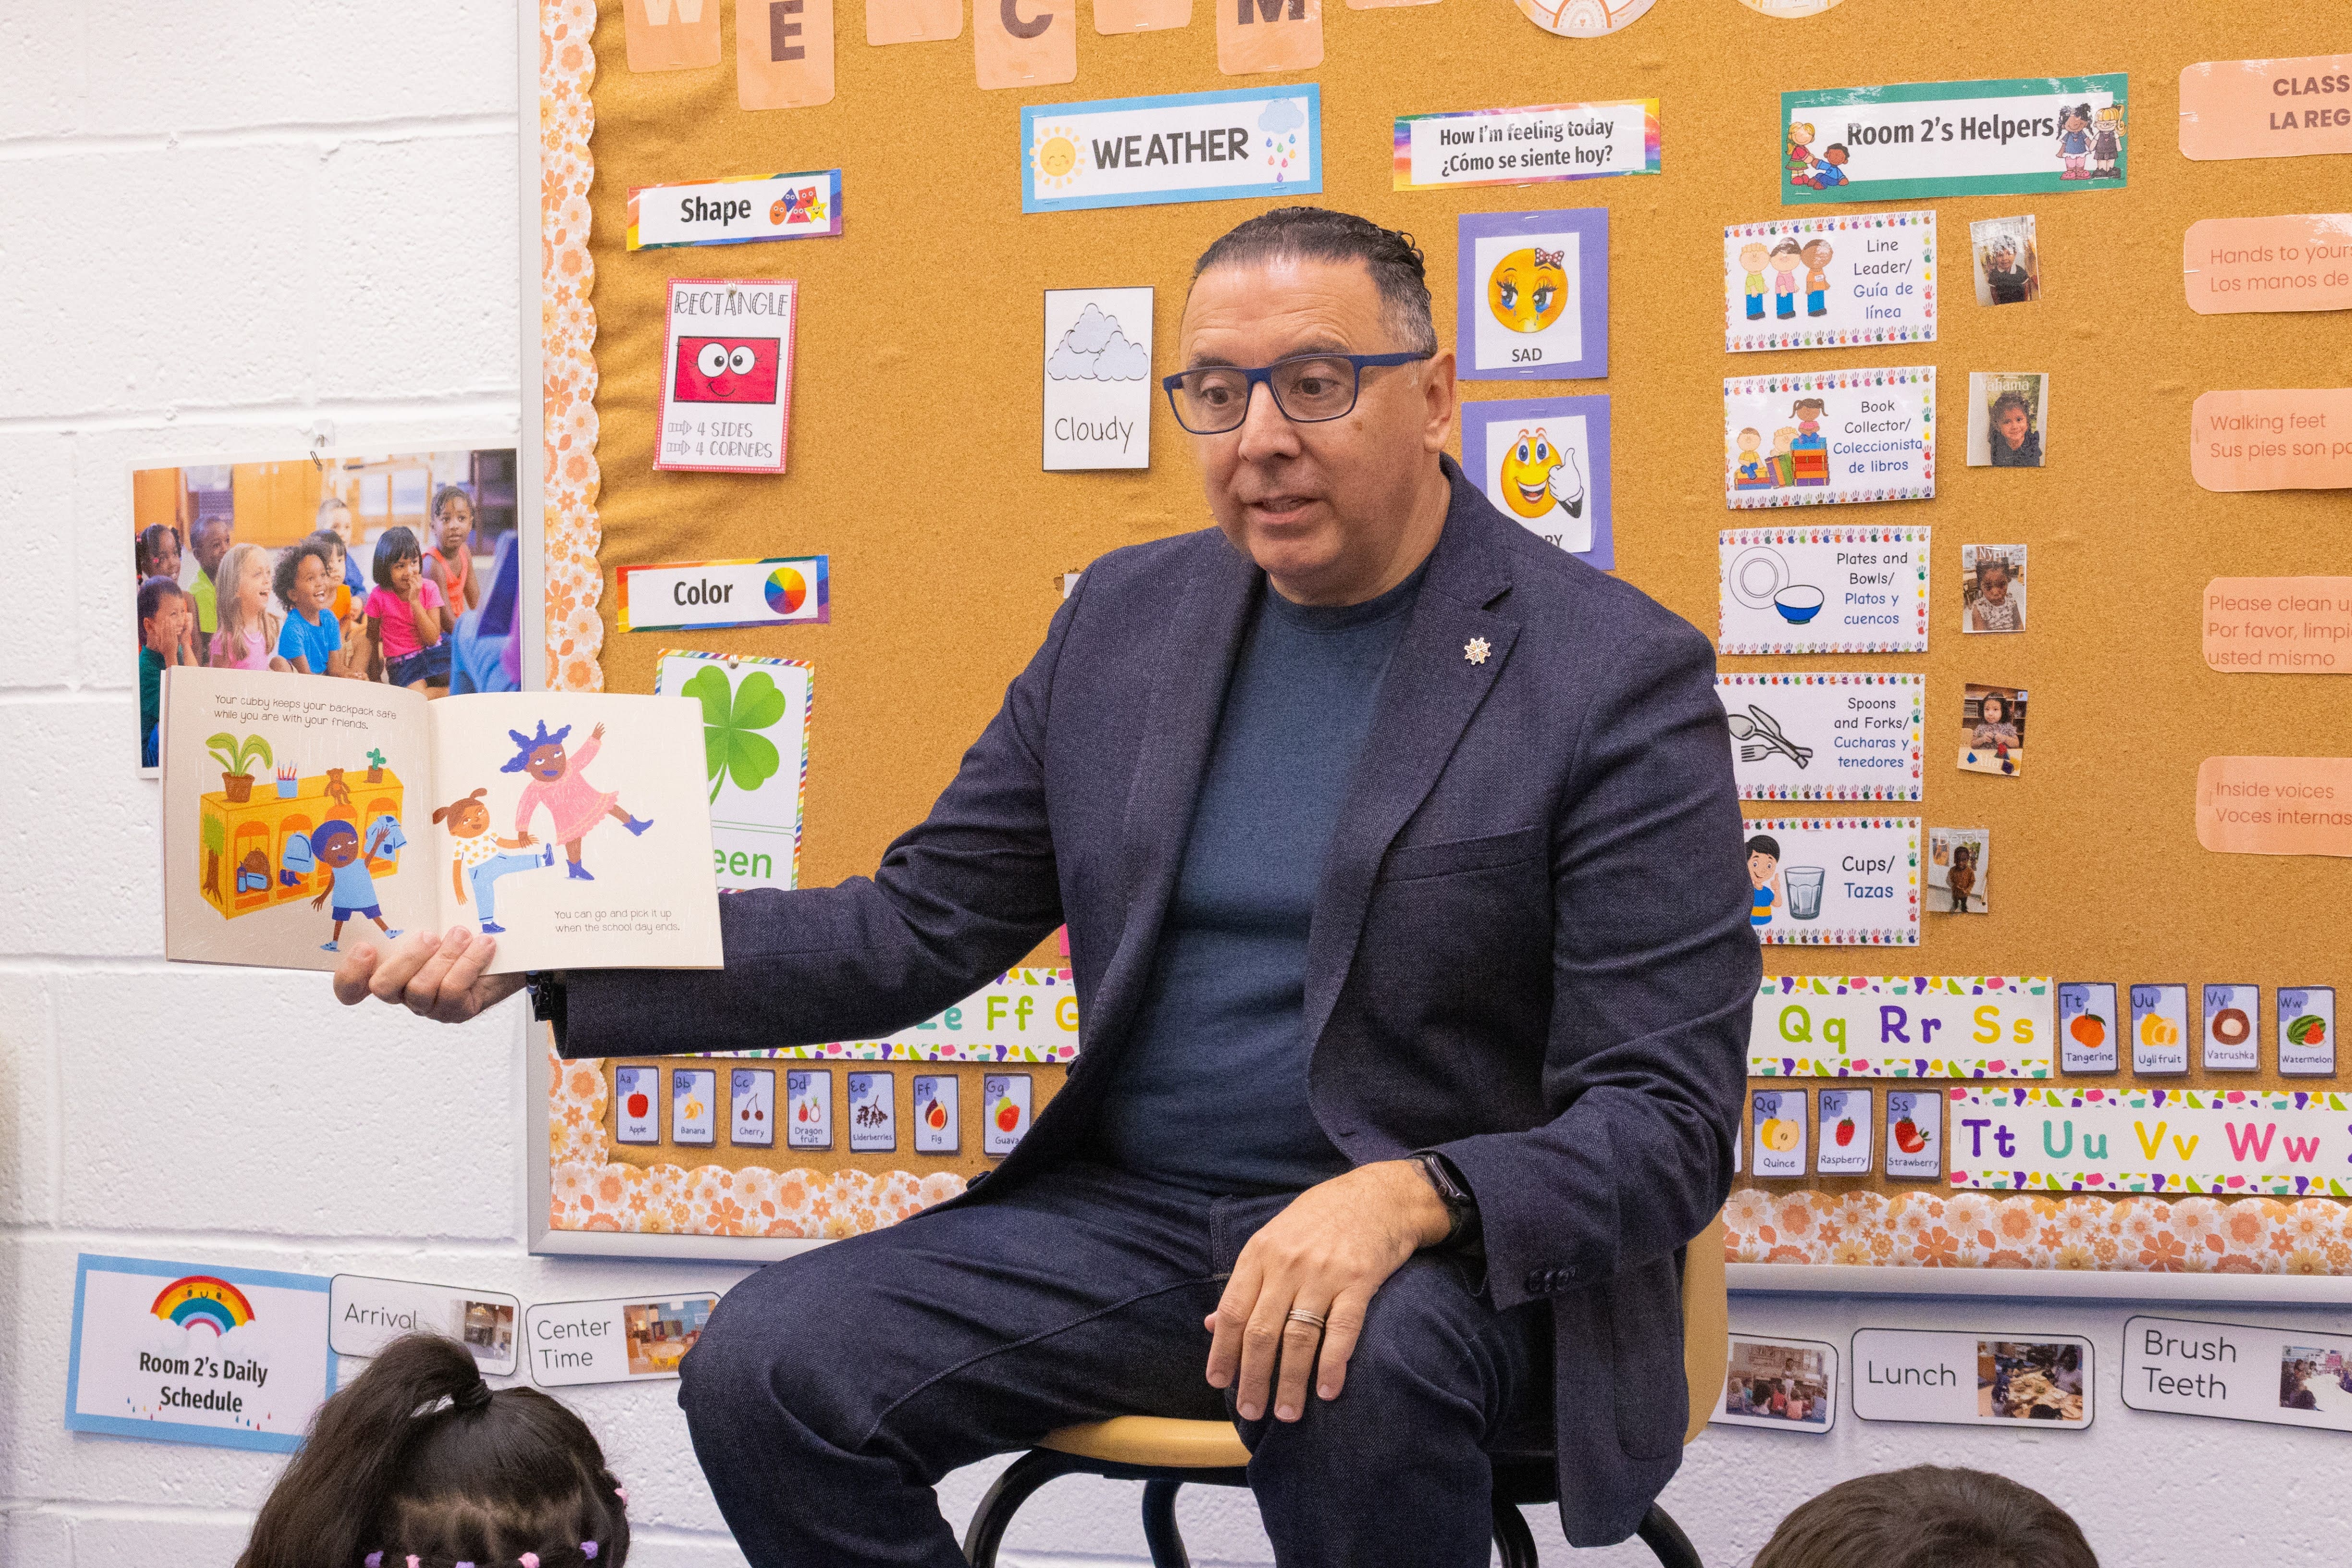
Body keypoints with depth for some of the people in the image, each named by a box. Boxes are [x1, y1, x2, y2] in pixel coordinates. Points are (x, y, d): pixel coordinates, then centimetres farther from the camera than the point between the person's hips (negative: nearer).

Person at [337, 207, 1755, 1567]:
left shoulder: (1621, 677, -8)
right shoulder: (1129, 617, 9)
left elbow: (1668, 1123, -12)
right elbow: (914, 928, 11)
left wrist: (1412, 1200, -33)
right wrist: (541, 962, -1)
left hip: (1454, 1255, -4)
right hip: (1132, 1215, 5)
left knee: (1352, 1370, -39)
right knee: (765, 1369, -17)